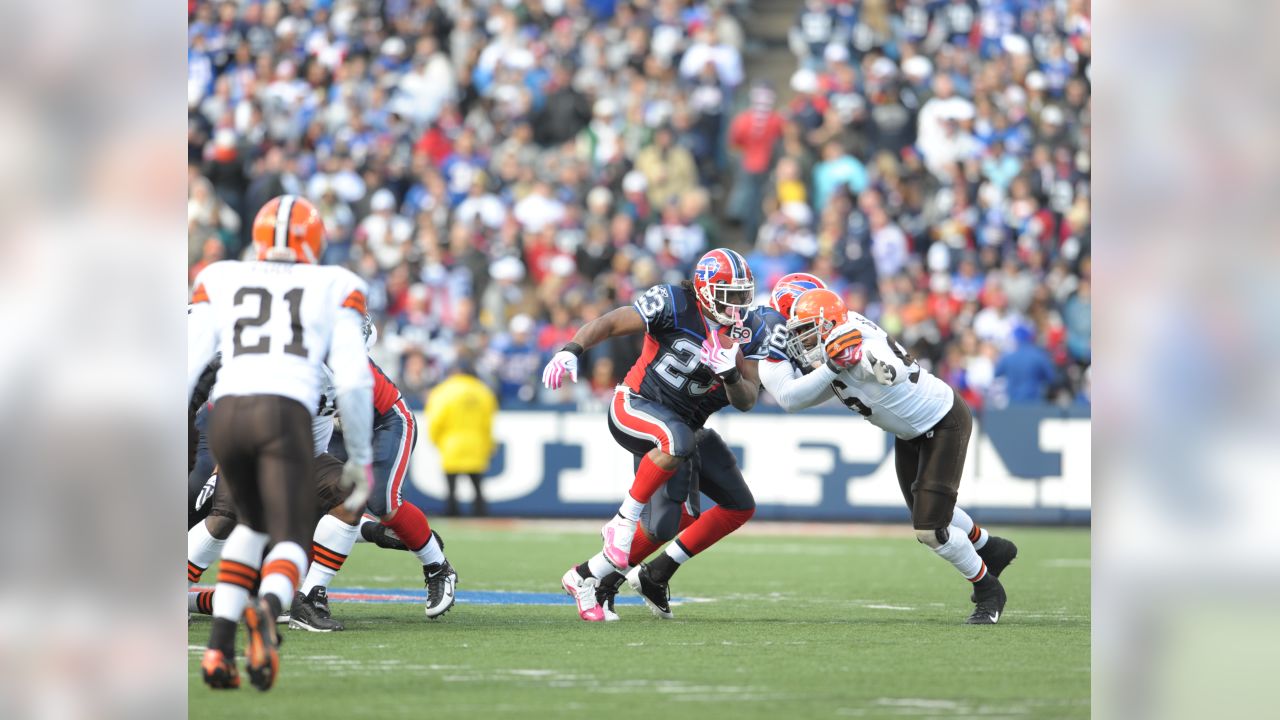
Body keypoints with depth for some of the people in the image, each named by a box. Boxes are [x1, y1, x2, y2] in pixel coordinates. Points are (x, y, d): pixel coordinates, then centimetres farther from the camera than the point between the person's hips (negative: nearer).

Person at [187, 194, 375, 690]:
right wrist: (360, 458, 17)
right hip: (286, 416, -3)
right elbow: (353, 380, 8)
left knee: (254, 522, 27)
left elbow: (186, 365, 11)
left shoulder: (220, 282, 22)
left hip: (226, 413, 3)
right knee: (289, 544, 1)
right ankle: (267, 609, -36)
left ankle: (220, 646, 13)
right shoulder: (334, 289, 18)